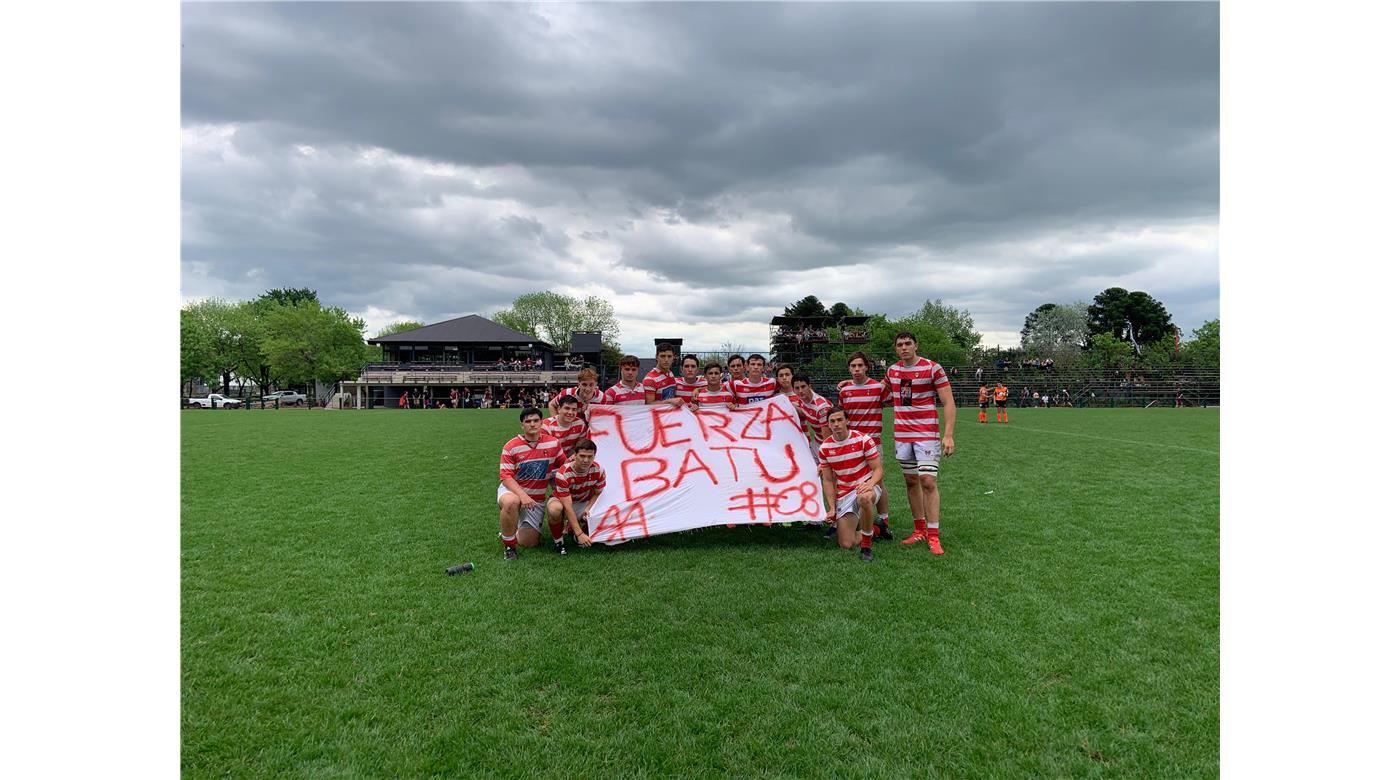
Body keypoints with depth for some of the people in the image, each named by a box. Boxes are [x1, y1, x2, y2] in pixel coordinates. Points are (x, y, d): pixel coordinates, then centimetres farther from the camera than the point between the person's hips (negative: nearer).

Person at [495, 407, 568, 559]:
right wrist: (522, 495, -28)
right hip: (511, 490, -2)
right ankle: (508, 543, -17)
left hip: (537, 498, 2)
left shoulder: (553, 443, -2)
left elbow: (564, 465, 10)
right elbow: (506, 477, -14)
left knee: (528, 542, -4)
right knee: (511, 502, -40)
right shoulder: (511, 447, -11)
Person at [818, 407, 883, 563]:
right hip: (844, 494, 3)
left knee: (864, 498, -43)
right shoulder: (824, 448, 0)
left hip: (866, 487, -3)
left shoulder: (863, 440, -10)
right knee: (846, 544, -8)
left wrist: (869, 483, -31)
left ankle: (866, 545, -20)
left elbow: (878, 470, -9)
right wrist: (832, 508, -4)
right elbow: (828, 480, 5)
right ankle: (872, 530, 27)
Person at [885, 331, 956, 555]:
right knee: (911, 481, 10)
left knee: (928, 481, -10)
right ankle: (920, 529, 22)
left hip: (927, 434, -5)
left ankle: (933, 536, -3)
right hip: (902, 435, 5)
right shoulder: (892, 371, 7)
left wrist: (948, 435, -18)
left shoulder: (932, 368, -9)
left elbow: (949, 403, -9)